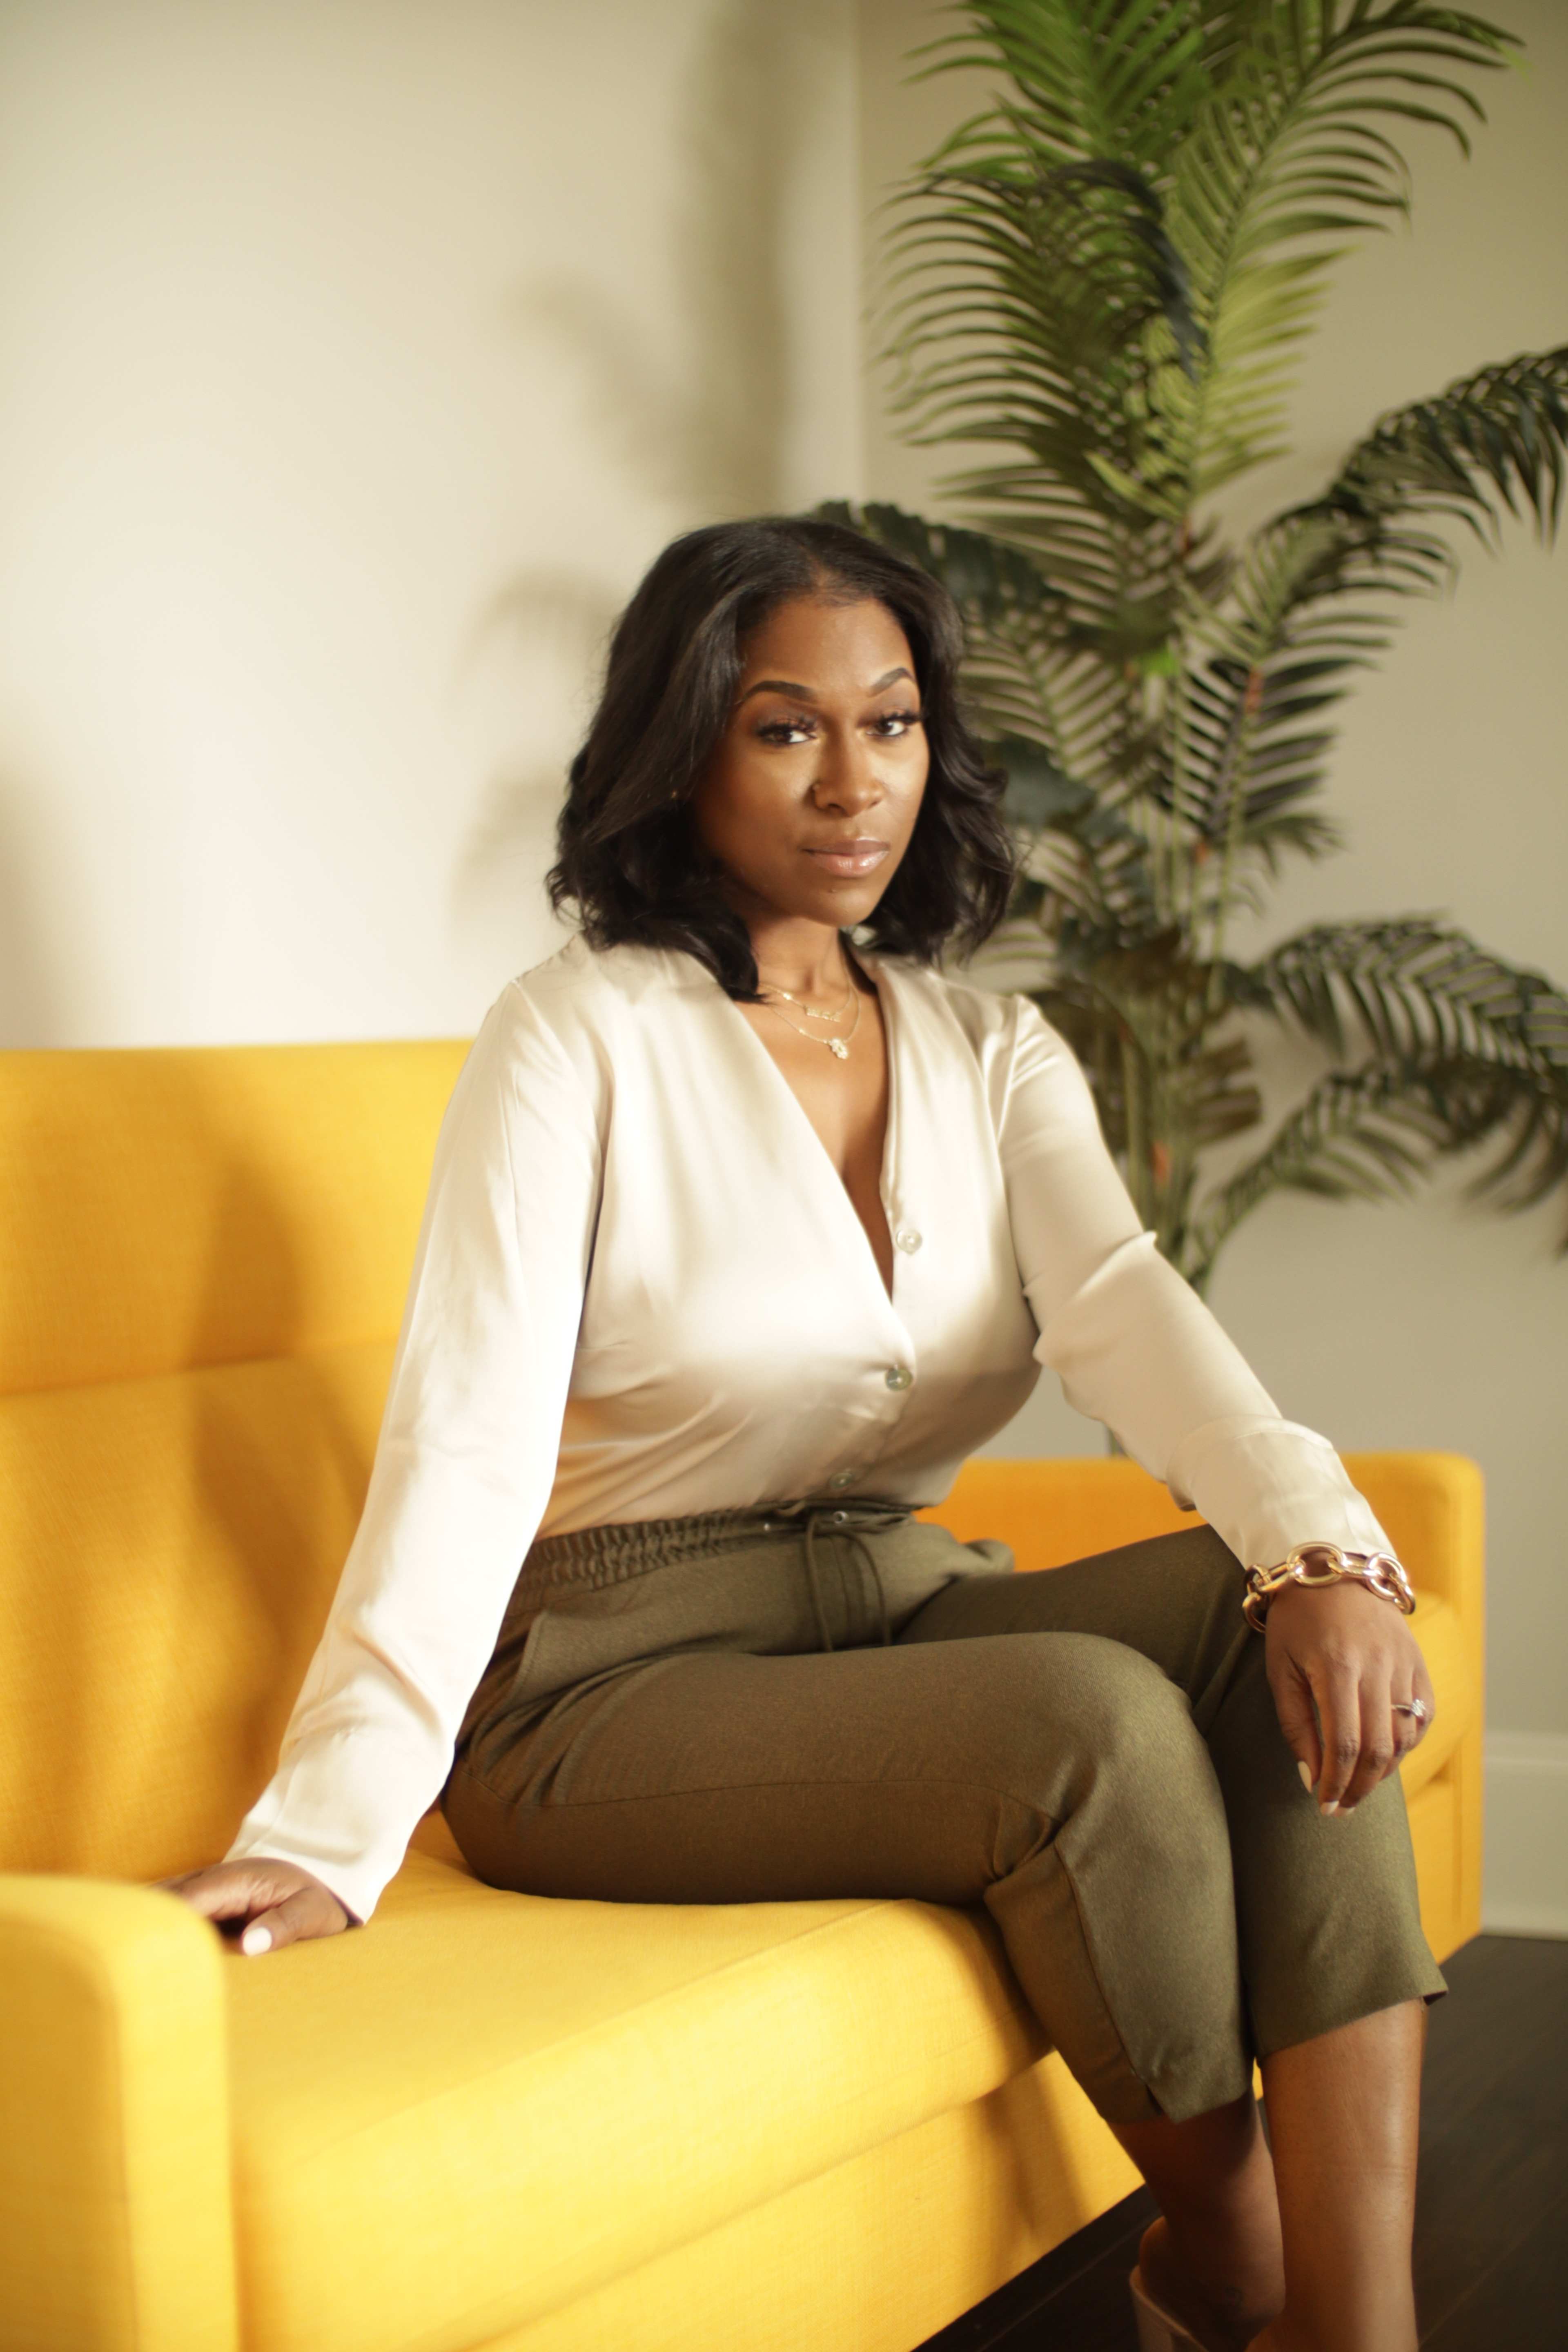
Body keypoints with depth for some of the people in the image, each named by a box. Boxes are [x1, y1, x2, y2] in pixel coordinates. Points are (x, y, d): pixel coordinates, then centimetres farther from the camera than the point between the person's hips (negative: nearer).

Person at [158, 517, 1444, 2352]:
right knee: (1099, 1721, -29)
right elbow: (469, 1440, -19)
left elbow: (1121, 1305, -11)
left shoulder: (993, 1052, 8)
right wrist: (330, 1831, -31)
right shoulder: (584, 1038, -8)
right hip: (623, 1677, -5)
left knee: (1273, 1617, -22)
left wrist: (1322, 1542, -31)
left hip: (907, 1616, 6)